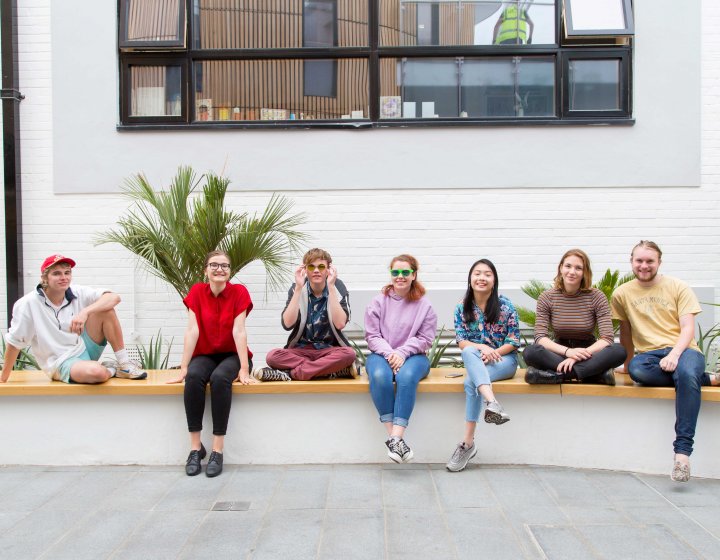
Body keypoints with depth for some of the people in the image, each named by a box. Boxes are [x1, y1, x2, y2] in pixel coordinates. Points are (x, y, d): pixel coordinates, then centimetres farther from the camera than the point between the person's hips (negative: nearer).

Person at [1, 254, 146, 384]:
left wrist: (85, 312, -33)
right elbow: (14, 342, -7)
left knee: (105, 308, -19)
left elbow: (114, 297, -18)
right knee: (96, 372, -38)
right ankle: (110, 369, -1)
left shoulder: (78, 293, -5)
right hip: (62, 363, -4)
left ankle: (123, 363, -9)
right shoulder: (28, 304, -14)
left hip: (85, 347, 5)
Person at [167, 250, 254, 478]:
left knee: (220, 378, -35)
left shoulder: (239, 292, -9)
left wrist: (244, 370, -23)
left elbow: (239, 331, -17)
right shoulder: (197, 291, -5)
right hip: (205, 355, 2)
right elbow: (192, 330, -12)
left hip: (232, 355, -2)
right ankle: (196, 447, -24)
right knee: (193, 377, -32)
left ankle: (217, 450, -29)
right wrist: (183, 369, -18)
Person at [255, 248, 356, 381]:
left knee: (349, 353, -34)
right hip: (301, 349, 1)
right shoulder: (297, 288, -1)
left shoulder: (337, 287, -4)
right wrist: (298, 288, -20)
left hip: (329, 350, -1)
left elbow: (340, 324, -19)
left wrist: (331, 287, -21)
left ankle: (290, 373, -26)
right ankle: (333, 370, -26)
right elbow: (287, 324, -16)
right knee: (273, 356, -28)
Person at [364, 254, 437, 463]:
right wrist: (388, 353, -15)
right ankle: (393, 436, -31)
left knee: (407, 376, -36)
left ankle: (396, 438, -39)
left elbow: (424, 338, 1)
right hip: (382, 354, 1)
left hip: (413, 355, -1)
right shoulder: (378, 302, 8)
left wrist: (402, 353, -14)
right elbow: (372, 336, 3)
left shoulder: (423, 304, 6)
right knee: (379, 376, -35)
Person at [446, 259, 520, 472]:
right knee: (468, 352, -37)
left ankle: (468, 443, -37)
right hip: (475, 360, 2)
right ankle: (492, 403, -54)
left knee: (471, 382, -34)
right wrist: (482, 347, -24)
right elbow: (461, 342, -3)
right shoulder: (462, 307, 2)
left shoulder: (505, 305, -6)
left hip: (504, 359, -2)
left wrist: (492, 352, -22)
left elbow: (514, 341, -5)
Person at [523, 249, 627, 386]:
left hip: (587, 355, 0)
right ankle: (598, 373, -30)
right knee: (530, 352, -32)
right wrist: (567, 351, -30)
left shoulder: (596, 297, -6)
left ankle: (557, 374, -30)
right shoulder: (546, 298, -4)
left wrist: (577, 357, -29)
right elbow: (540, 337, -12)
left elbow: (607, 338, -14)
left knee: (619, 351, -30)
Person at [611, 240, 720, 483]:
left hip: (682, 349, -1)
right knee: (636, 370, -37)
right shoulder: (622, 294, 10)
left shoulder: (678, 287, 5)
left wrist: (674, 354, -20)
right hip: (649, 354, 2)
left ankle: (682, 451, -39)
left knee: (687, 374, -39)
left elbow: (688, 328, -3)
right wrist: (628, 361, 23)